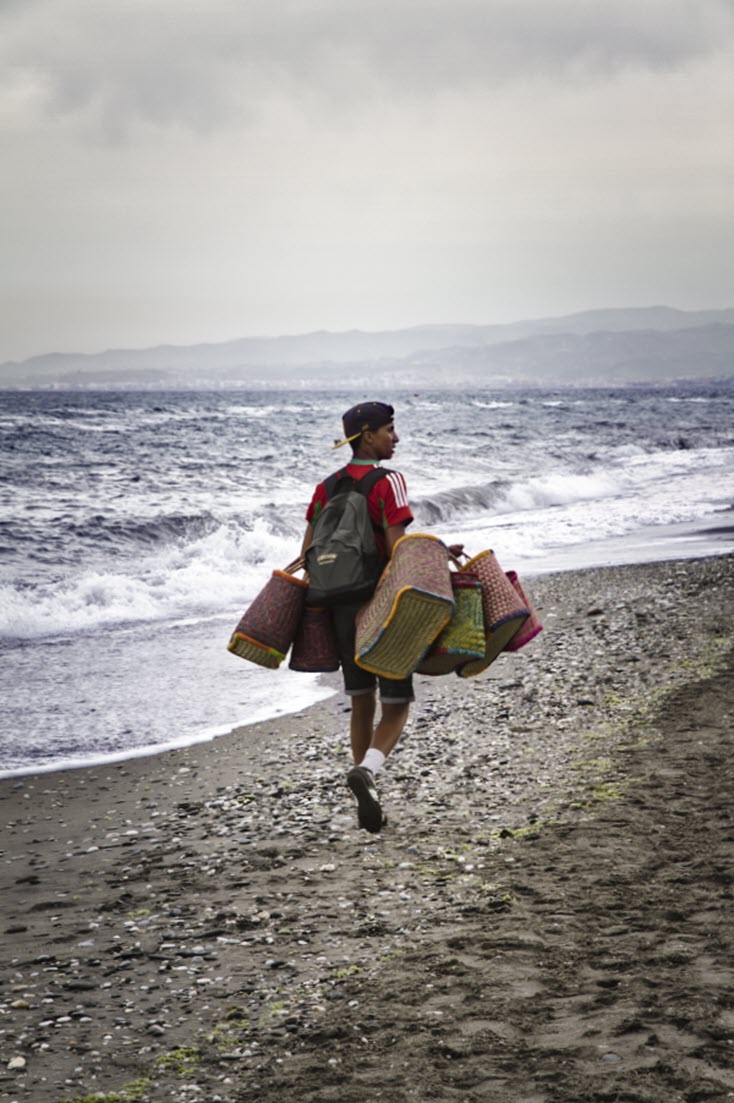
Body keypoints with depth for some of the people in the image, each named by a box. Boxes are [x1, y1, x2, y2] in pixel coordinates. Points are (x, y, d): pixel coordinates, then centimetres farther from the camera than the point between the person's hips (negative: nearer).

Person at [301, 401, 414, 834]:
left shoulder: (327, 486, 8)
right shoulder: (389, 482, -11)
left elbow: (308, 553, 9)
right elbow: (397, 550, -20)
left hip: (342, 606, 6)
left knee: (362, 705, 15)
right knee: (396, 707, 2)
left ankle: (369, 802, 17)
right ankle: (368, 770, -26)